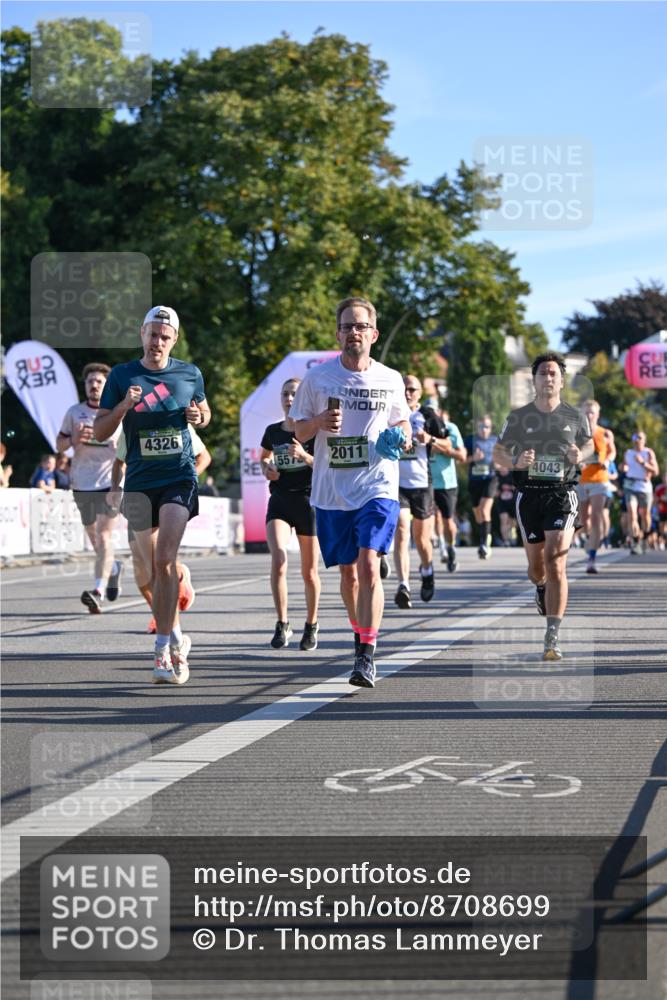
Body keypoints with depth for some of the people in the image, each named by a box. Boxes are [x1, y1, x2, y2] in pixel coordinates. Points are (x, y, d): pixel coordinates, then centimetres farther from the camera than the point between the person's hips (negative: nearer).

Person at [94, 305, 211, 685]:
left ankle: (164, 648, -18)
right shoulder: (122, 376, 4)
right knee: (155, 568, 8)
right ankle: (177, 637, 26)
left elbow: (205, 412, 23)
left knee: (165, 559, -18)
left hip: (179, 477, -2)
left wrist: (198, 417, -1)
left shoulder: (190, 374, 6)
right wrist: (124, 406, -14)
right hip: (139, 481, 2)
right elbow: (100, 432, 4)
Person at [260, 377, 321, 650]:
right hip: (279, 501, 2)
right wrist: (266, 468, 4)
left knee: (309, 572, 6)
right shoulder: (273, 431, 6)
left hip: (308, 501, -2)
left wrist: (305, 456, -23)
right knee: (278, 561, -19)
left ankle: (311, 627, 24)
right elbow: (264, 456, 26)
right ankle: (282, 625, -9)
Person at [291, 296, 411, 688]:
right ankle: (360, 632, 35)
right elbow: (299, 431, 7)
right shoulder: (317, 377, 1)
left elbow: (402, 421, 19)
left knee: (369, 564, -17)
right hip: (332, 490, 2)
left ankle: (367, 655, -19)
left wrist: (403, 438, -3)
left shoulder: (390, 380, 3)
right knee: (348, 571, 10)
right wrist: (319, 422, -15)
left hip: (378, 486, -2)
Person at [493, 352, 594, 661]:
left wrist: (581, 455, -4)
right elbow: (497, 453, 10)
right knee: (536, 566, 11)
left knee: (556, 563, -15)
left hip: (562, 494, -2)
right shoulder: (518, 417, 3)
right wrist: (516, 461, -12)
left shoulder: (576, 417, 4)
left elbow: (589, 444, 20)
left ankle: (553, 636, -16)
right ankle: (541, 589, 50)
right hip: (529, 494, 2)